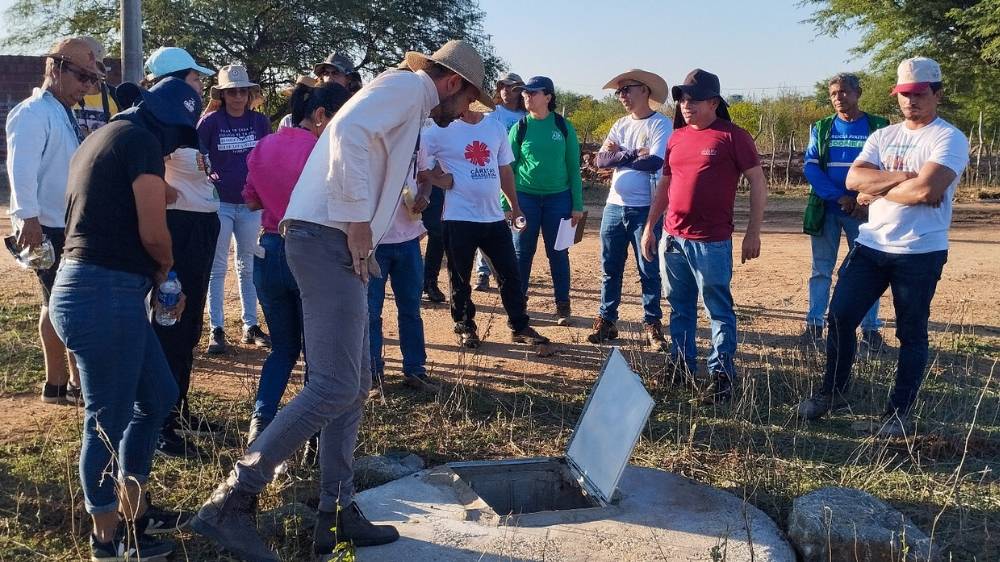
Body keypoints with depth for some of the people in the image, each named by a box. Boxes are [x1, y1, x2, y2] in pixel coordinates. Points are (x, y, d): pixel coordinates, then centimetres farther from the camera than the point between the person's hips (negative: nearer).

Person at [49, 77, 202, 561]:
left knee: (158, 396, 19)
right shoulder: (141, 140, -9)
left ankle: (128, 510, 30)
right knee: (108, 420, 2)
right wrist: (165, 271, 8)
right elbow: (153, 233, -14)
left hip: (85, 286, 10)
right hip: (107, 295, -10)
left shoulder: (101, 137, 21)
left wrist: (155, 277, 14)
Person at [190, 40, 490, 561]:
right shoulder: (406, 85, -3)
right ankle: (230, 501, -9)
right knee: (334, 386, -14)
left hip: (338, 243, 11)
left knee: (354, 386, 11)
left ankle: (337, 514, 17)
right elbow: (348, 131, -23)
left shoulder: (407, 108, 27)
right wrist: (357, 221, -21)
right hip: (329, 239, -11)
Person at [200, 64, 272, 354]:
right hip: (219, 202, -3)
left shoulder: (260, 121, 3)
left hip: (251, 203, 3)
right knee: (217, 268, 2)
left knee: (248, 267, 10)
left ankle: (250, 326, 17)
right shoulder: (211, 121, -5)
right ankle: (216, 329, 7)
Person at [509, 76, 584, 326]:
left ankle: (563, 306, 16)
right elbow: (508, 167, 2)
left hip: (558, 197, 0)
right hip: (525, 197, 0)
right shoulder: (520, 128, 0)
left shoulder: (564, 127, 0)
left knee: (558, 253, 6)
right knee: (522, 252, 5)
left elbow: (573, 167, 2)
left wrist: (577, 204, 0)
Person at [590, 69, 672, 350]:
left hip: (645, 209, -6)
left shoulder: (661, 124, -7)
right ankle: (606, 321, 19)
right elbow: (601, 160, 0)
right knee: (610, 268, 10)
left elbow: (655, 162, -21)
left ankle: (652, 325, 13)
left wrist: (618, 156, -9)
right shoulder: (620, 126, 12)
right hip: (614, 207, 6)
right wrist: (633, 154, -16)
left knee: (649, 271, 2)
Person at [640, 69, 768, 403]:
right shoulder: (677, 137, 12)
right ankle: (681, 363, 26)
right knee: (679, 306, 14)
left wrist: (753, 233, -8)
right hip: (672, 237, 6)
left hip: (711, 241, -6)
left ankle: (722, 373, 7)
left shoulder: (733, 137, -6)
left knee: (719, 309, 0)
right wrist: (649, 226, 16)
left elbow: (758, 184, -5)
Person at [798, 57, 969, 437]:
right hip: (870, 245, 6)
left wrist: (877, 190, -8)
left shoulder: (949, 139, -8)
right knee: (839, 317, 5)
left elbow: (925, 190, -23)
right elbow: (853, 179, -5)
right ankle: (833, 393, 22)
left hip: (920, 253, -5)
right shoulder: (882, 137, 11)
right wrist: (902, 177, -16)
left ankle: (900, 411, 18)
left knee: (911, 333, 6)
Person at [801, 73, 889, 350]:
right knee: (821, 270, 5)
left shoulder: (878, 127, 2)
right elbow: (811, 167, -3)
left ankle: (870, 328, 11)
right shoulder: (821, 128, 6)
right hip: (826, 210, 1)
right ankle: (814, 325, 11)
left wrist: (868, 202, -16)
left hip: (864, 211, -1)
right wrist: (839, 197, -14)